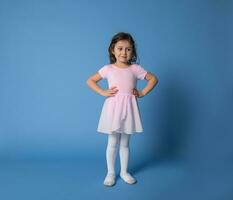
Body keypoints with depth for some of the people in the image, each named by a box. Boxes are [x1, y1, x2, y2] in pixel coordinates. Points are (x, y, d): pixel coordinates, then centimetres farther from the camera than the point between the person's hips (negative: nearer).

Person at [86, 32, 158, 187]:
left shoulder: (135, 69, 1)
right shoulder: (108, 69, -2)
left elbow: (153, 78, 9)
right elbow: (90, 81, 5)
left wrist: (142, 93, 0)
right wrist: (103, 92, -6)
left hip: (128, 109, 1)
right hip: (113, 109, -1)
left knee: (125, 144, 13)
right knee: (112, 143, 8)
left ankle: (124, 171, 30)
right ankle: (111, 173, 25)